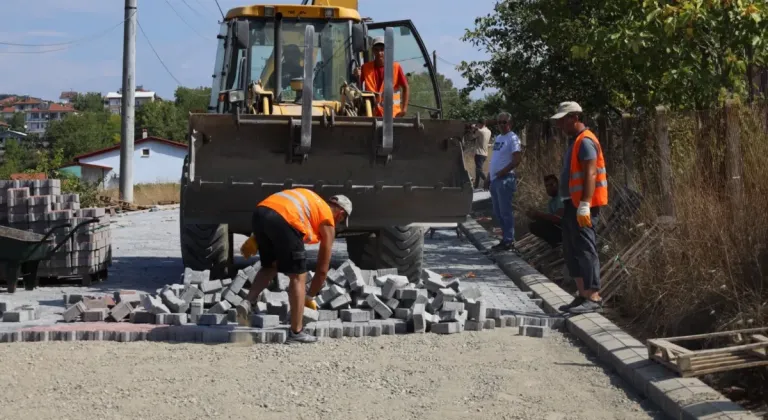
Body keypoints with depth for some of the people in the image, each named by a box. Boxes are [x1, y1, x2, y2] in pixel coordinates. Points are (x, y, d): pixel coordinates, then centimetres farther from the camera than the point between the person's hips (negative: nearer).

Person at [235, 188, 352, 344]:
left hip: (260, 212, 6)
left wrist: (255, 238, 18)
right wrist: (310, 298, 35)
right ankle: (296, 332, 8)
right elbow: (322, 269, 23)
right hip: (284, 219, -6)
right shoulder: (328, 222, 21)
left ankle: (246, 303, 9)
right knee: (298, 276, 8)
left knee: (270, 267, 28)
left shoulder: (311, 201, 37)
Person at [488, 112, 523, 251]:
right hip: (494, 179, 10)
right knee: (498, 212, 13)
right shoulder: (498, 138, 18)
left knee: (505, 211, -7)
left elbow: (517, 159, -19)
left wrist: (502, 172, -19)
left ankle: (509, 241, -3)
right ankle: (506, 239, 20)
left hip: (505, 179, -10)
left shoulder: (512, 138, -11)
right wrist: (491, 173, 14)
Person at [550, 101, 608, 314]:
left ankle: (594, 298, -8)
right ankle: (583, 295, 17)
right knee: (572, 251, 12)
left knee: (585, 250, -10)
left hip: (583, 206, -11)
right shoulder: (574, 141, 18)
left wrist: (584, 205, -27)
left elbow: (590, 174, -21)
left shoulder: (585, 141, -13)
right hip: (572, 204, 11)